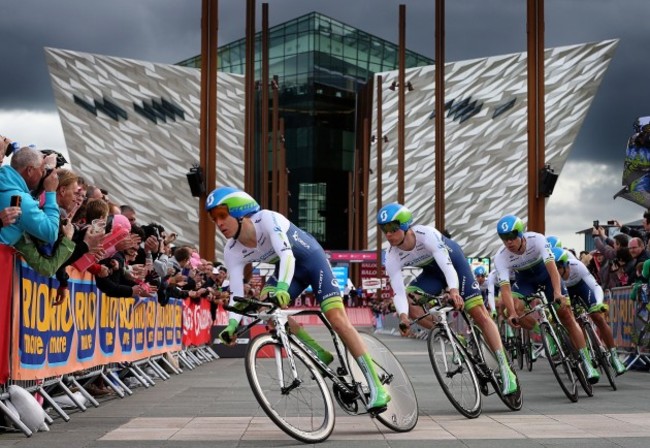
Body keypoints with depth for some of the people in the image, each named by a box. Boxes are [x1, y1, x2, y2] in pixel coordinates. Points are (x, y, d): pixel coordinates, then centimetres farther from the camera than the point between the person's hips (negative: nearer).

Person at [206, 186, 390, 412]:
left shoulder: (267, 219, -31)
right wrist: (232, 323, -36)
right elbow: (237, 294, -17)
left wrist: (282, 287, -61)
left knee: (338, 320, -17)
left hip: (311, 258, -5)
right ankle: (319, 354, -10)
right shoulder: (232, 252, -15)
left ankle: (377, 387, -15)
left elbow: (286, 254, -43)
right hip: (287, 267, 5)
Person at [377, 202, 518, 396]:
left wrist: (453, 290, -63)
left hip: (453, 261, -4)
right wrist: (403, 315, -49)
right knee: (408, 302, -22)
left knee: (479, 313, -12)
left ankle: (506, 371, -11)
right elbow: (399, 292, -29)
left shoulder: (427, 234, -35)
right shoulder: (392, 258, -23)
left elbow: (446, 264, -44)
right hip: (432, 272, 4)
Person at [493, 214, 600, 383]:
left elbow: (551, 266, -43)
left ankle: (587, 363, -4)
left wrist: (557, 293, -59)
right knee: (514, 307, -27)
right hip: (524, 279, 2)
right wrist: (512, 313, -53)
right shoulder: (500, 257, -29)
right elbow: (505, 287, -37)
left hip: (545, 272, -1)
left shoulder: (537, 239, -33)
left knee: (566, 315, -9)